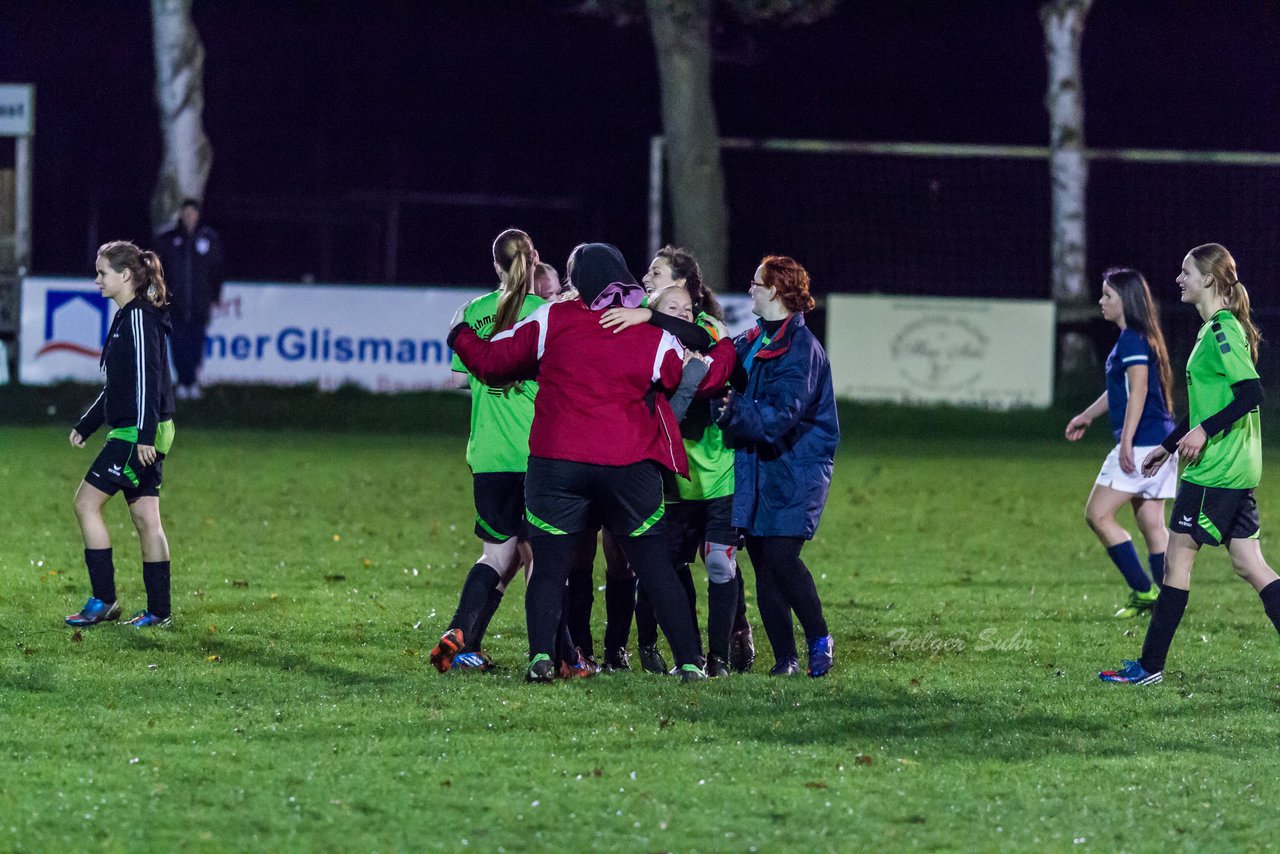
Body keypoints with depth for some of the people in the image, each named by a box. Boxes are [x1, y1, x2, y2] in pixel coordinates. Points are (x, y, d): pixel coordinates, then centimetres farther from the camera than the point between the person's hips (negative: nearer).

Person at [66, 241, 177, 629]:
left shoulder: (139, 317, -13)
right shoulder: (126, 317, 18)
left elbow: (147, 378, -20)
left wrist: (145, 433, -25)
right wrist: (86, 425, 26)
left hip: (137, 434, -10)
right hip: (138, 434, 10)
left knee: (87, 502, -6)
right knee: (145, 517, 8)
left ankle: (103, 600, -5)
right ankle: (159, 611, 8)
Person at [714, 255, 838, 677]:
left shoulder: (802, 349, -13)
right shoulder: (751, 342, 12)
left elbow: (779, 417, -20)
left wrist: (732, 411, -17)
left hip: (795, 468, -7)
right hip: (756, 467, 7)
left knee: (781, 557, -16)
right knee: (763, 564, 2)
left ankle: (819, 638, 3)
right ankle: (784, 657, 7)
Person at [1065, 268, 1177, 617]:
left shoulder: (1132, 340, -13)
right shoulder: (1132, 339, 18)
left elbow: (1138, 392, -21)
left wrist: (1126, 441, -25)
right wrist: (1088, 415, 42)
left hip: (1142, 443, -10)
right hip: (1160, 443, 10)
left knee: (1098, 514, -6)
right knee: (1152, 524, 9)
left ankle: (1143, 590, -6)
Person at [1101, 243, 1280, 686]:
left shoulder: (1223, 330, -14)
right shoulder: (1215, 329, 16)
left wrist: (1204, 432, -22)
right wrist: (1169, 445, 29)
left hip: (1215, 469, -10)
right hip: (1238, 468, 10)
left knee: (1178, 556, -2)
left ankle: (1150, 666, 4)